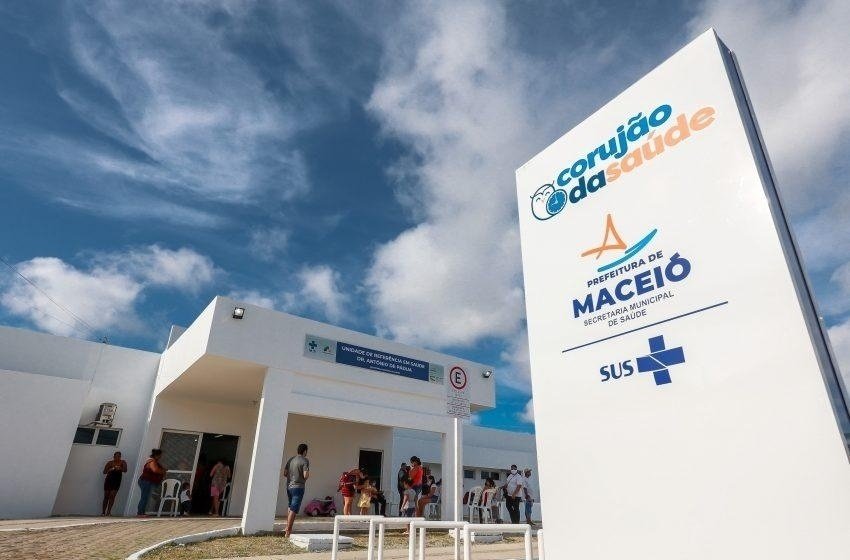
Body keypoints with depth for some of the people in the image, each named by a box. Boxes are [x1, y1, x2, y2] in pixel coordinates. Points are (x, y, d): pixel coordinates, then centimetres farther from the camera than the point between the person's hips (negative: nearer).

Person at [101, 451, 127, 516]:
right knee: (106, 496, 3)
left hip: (117, 481, 0)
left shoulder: (123, 462, -4)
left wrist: (120, 468, -37)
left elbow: (125, 470, -16)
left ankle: (108, 511, -4)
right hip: (108, 480, 0)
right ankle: (103, 512, 12)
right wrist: (111, 469, -28)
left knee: (112, 496, -7)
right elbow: (104, 472, -9)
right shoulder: (110, 463, -5)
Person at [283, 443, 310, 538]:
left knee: (290, 508, 22)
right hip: (298, 487, -7)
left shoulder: (291, 459, 8)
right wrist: (308, 474, 3)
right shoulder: (305, 460, -11)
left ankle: (288, 528, 28)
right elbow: (306, 476, -18)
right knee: (294, 510, -3)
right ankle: (288, 532, -3)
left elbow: (285, 473, 12)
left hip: (289, 486, 7)